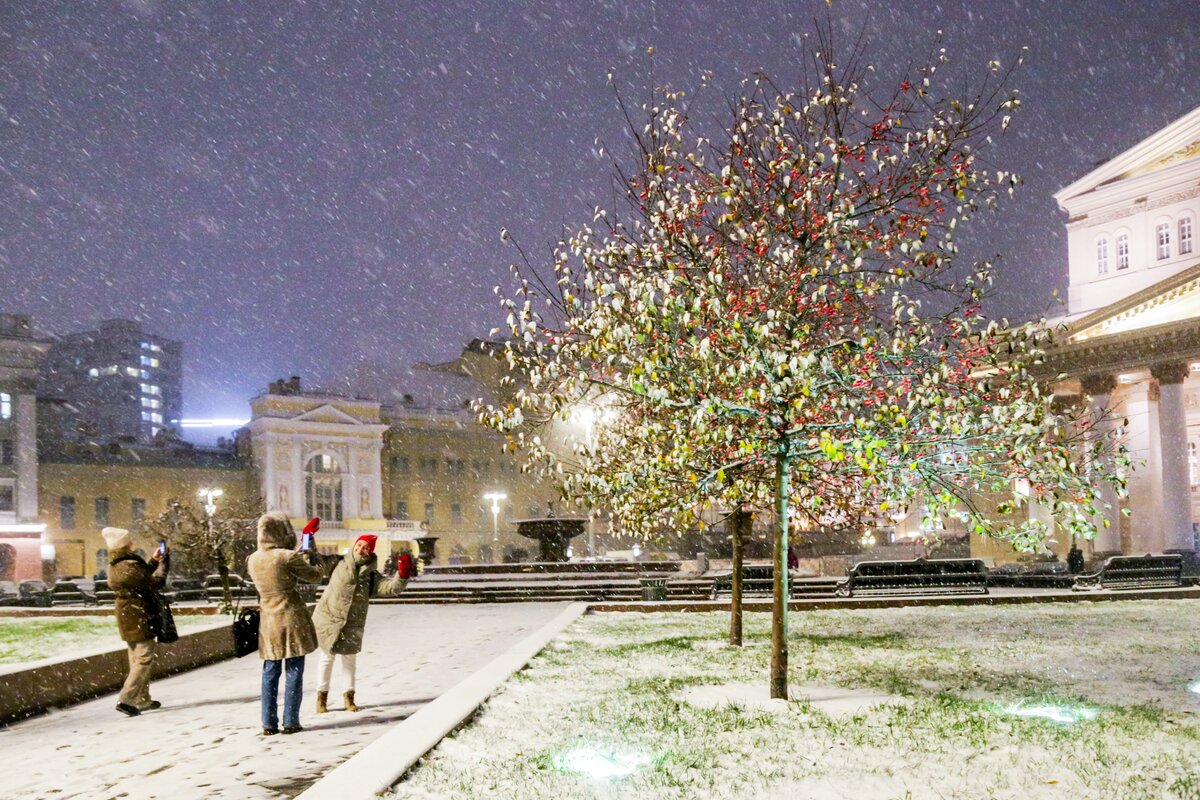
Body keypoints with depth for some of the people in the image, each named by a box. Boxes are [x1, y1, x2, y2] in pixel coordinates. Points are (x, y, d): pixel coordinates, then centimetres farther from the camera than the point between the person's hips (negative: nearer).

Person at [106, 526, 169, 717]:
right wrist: (163, 563, -7)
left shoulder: (115, 565, 10)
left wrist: (153, 561, 15)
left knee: (137, 659, 16)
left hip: (128, 619, 10)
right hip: (139, 618, -10)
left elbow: (143, 576, 21)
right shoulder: (128, 565, -22)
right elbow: (156, 582, -19)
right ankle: (125, 699, -13)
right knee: (144, 660, -8)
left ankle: (142, 700, 23)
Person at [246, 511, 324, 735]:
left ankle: (269, 723, 13)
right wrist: (312, 557, 12)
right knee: (294, 671, 4)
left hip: (268, 620, 5)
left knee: (270, 672, 12)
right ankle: (290, 722, 6)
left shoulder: (253, 560, 2)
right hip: (291, 616, -5)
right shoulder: (288, 557, -16)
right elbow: (315, 576, -5)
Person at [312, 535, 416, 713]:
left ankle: (348, 696, 28)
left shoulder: (372, 576, -3)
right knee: (327, 658, 9)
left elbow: (392, 588, -12)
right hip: (328, 619, -1)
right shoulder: (338, 563, -5)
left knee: (350, 659, 12)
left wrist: (403, 575, -30)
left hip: (352, 625, 2)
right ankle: (322, 695, 23)